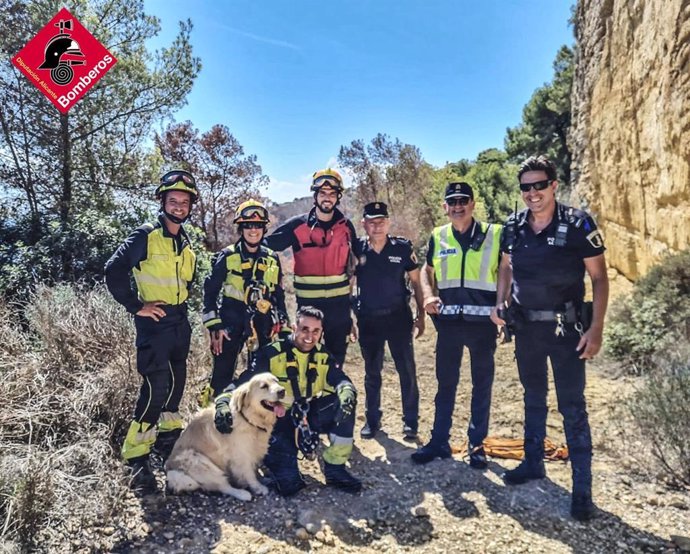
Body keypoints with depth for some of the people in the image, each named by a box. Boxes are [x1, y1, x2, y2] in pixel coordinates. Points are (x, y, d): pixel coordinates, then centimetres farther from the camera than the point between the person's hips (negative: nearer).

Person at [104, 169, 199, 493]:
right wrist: (136, 306, -15)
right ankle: (136, 456, 3)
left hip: (180, 322, 7)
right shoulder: (145, 236, -12)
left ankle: (168, 435, 36)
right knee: (156, 388, -10)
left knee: (176, 381, 16)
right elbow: (114, 272, -16)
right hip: (154, 324, -7)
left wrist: (179, 302, 14)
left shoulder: (186, 243, 11)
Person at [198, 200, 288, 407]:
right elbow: (210, 292, -2)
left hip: (262, 324, 3)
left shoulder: (272, 259, 7)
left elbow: (278, 295, 14)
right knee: (222, 378, -3)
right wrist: (214, 327, -8)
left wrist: (284, 327, 10)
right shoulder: (227, 256, -3)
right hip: (231, 322, -3)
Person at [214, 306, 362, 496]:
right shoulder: (271, 353, -14)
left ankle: (335, 468, -8)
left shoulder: (323, 356, -1)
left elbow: (342, 381, -12)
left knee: (345, 402, -21)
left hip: (311, 415, 4)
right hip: (279, 419, -4)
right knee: (288, 480, -22)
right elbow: (244, 381, -15)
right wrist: (223, 403, -34)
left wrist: (347, 394, -37)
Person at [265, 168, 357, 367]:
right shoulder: (297, 225, -5)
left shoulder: (346, 226, 3)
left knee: (337, 357, 14)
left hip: (339, 303, 2)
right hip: (308, 303, -2)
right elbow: (267, 246, 1)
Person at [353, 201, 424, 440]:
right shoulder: (357, 249, -2)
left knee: (407, 371, 1)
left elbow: (415, 281, 3)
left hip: (398, 317, -1)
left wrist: (421, 314, 1)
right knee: (371, 372, 12)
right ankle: (372, 419, 27)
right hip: (368, 319, 1)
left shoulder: (402, 247, -5)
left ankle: (410, 421, 15)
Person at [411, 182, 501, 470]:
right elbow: (427, 270, 18)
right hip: (449, 321, 2)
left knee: (482, 384, 9)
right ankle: (439, 440, 23)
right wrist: (428, 294, 0)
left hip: (483, 320, -2)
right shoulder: (437, 236, 6)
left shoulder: (494, 234, -1)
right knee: (445, 383, 11)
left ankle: (476, 443, 24)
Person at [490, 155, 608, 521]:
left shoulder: (578, 224, -12)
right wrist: (501, 303, -2)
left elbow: (599, 278, -9)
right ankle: (533, 463, 35)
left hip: (566, 330, -4)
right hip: (526, 328, 4)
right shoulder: (513, 228, 0)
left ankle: (582, 487, 13)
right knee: (533, 399, 18)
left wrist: (596, 329, -15)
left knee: (572, 406, 1)